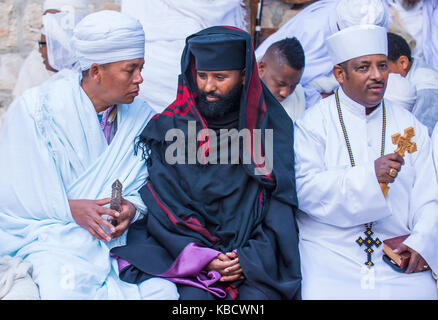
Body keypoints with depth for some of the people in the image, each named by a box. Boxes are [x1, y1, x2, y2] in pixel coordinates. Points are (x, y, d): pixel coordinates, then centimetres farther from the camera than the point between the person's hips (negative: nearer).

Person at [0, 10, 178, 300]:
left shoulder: (141, 117, 4)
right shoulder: (36, 109, -7)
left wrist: (132, 207, -15)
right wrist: (70, 209, -20)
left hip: (121, 237, 4)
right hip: (50, 232, -3)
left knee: (164, 290, -22)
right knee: (66, 289, -35)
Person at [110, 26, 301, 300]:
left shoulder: (273, 125, 3)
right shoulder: (169, 126, 3)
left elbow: (281, 204, 1)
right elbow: (163, 206, 0)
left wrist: (251, 257, -11)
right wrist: (202, 257, -11)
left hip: (255, 255, 0)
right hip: (185, 251, 0)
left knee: (258, 295, -24)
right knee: (194, 296, -25)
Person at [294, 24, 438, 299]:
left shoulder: (410, 127, 12)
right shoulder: (313, 123, 2)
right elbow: (303, 187, -11)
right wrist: (368, 175, -21)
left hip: (397, 253, 3)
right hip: (330, 253, -3)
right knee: (322, 292, -25)